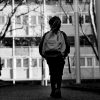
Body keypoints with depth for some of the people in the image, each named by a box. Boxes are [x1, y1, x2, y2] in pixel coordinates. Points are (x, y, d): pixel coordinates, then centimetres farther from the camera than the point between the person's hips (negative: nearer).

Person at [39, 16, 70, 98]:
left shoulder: (46, 35, 6)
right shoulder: (62, 34, 3)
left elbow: (41, 47, 1)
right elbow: (67, 46, -6)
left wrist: (44, 56, 15)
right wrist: (65, 55, 9)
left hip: (50, 58, 2)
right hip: (60, 57, -1)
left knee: (52, 74, 16)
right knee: (59, 74, 5)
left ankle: (53, 91, 15)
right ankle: (58, 89, -15)